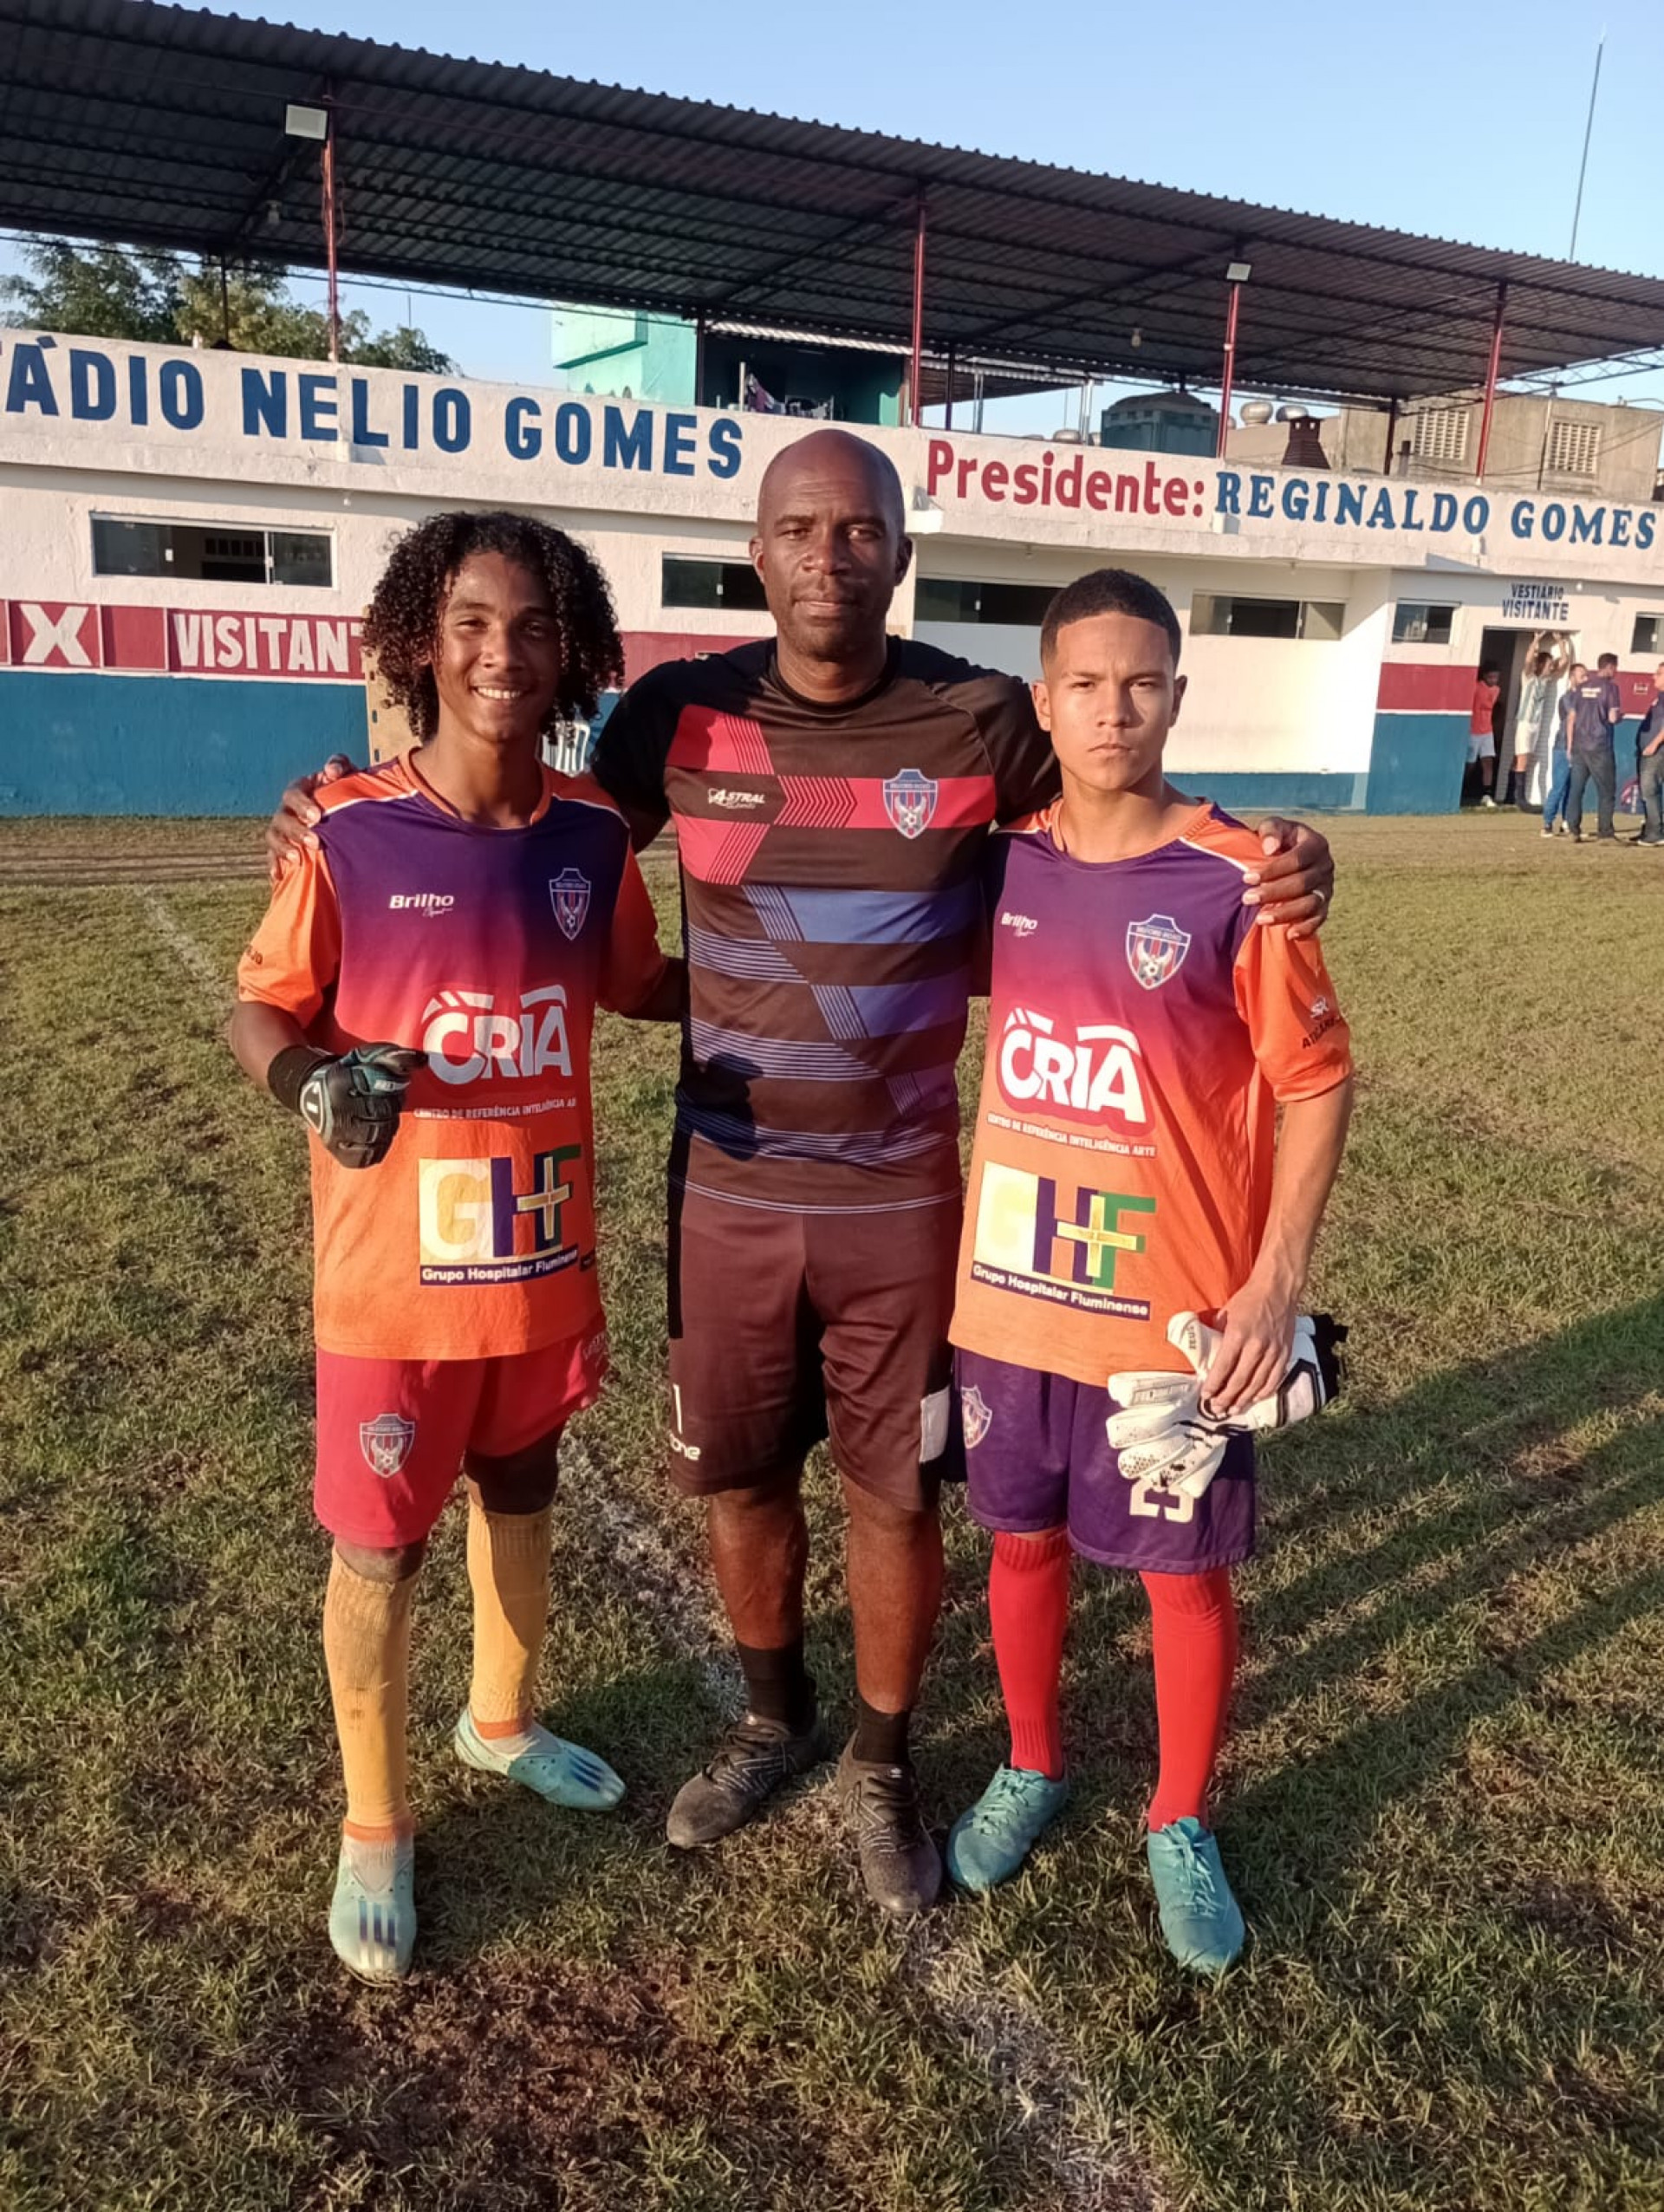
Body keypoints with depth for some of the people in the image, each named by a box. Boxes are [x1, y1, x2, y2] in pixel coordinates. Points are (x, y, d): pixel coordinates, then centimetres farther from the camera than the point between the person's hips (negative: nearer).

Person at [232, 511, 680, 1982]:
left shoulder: (592, 834, -3)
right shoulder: (349, 836, -15)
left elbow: (637, 985, 12)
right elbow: (263, 1008, -5)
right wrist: (314, 1077, -26)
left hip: (545, 1256, 4)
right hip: (396, 1272, -4)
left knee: (521, 1499, 23)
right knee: (379, 1551, 10)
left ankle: (504, 1720, 51)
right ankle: (375, 1831, 34)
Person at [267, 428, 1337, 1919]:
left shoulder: (983, 723, -8)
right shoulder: (681, 714, -5)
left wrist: (1274, 870, -17)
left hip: (903, 1198, -1)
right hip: (727, 1190, 2)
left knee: (895, 1493, 10)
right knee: (737, 1477, 17)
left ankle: (883, 1767, 37)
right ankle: (776, 1722, 45)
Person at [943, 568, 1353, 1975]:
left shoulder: (1236, 881, -13)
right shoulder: (1005, 863, -1)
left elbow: (1319, 1083, -7)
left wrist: (1277, 1282, -13)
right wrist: (979, 1251, 9)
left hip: (1173, 1308, -3)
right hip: (1010, 1293, 4)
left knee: (1188, 1573, 12)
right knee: (1023, 1539, 19)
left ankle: (1183, 1827, 35)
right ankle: (1032, 1769, 43)